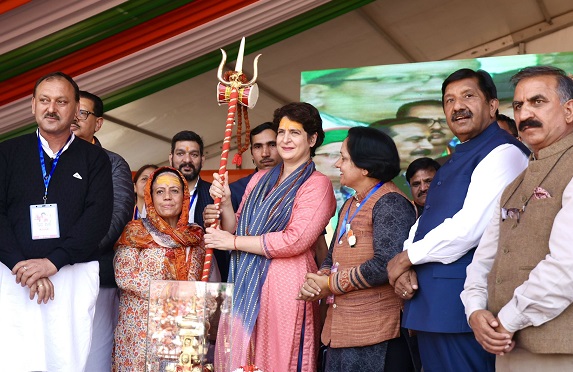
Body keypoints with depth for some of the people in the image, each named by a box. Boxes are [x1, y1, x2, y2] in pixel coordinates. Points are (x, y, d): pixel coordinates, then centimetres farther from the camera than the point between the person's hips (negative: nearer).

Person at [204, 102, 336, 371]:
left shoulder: (317, 184, -4)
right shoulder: (259, 180, 14)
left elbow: (295, 240, -15)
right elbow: (237, 231, 13)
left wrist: (233, 242, -9)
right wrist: (225, 203, -6)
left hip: (284, 286, -5)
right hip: (245, 284, 5)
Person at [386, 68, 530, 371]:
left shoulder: (502, 152, -10)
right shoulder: (455, 160, 19)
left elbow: (470, 227, -21)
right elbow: (425, 221, 18)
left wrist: (408, 256, -9)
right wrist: (407, 267, -1)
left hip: (460, 302, -9)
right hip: (430, 301, 9)